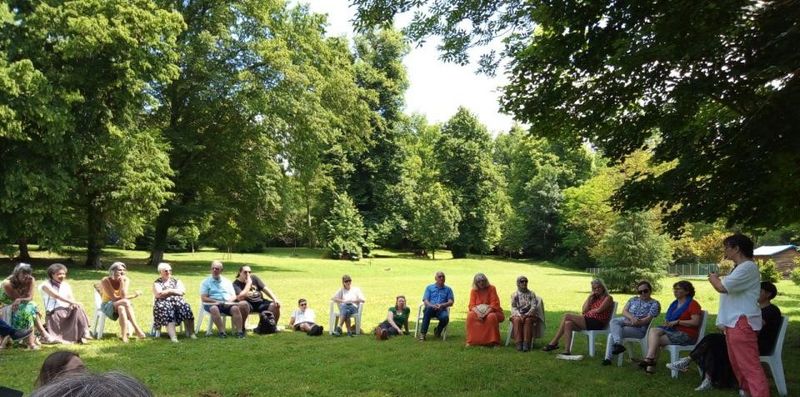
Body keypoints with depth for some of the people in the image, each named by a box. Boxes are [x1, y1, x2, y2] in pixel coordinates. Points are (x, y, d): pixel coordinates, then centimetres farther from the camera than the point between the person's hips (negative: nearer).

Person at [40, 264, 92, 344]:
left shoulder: (66, 285, 16)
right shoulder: (46, 285, 0)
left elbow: (71, 297, 4)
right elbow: (56, 296, -16)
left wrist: (73, 303, -22)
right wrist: (71, 302, -29)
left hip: (67, 311, 3)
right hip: (54, 313, -3)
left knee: (78, 308, -28)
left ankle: (84, 333, -33)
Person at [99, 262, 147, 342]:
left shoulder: (125, 280, -4)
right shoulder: (105, 281, -13)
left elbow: (123, 296, -17)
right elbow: (114, 298, -17)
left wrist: (122, 282, -22)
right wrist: (133, 296, -14)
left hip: (121, 305, 3)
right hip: (108, 305, -3)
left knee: (121, 308, -36)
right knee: (125, 302, -34)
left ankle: (124, 336, -42)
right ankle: (137, 329, -37)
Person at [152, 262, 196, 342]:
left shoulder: (176, 281, 21)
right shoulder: (157, 283, 14)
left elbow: (183, 291, 5)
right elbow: (158, 294, -6)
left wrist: (170, 291, -3)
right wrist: (173, 291, -2)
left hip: (177, 300, 2)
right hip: (163, 303, -2)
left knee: (185, 307, -28)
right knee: (166, 310, -35)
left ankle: (190, 333, -29)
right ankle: (173, 336, -48)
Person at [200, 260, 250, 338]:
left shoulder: (227, 281, 23)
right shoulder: (206, 282, 14)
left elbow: (234, 296, 18)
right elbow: (203, 298, 2)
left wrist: (229, 301, -6)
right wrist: (216, 301, -13)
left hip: (228, 304, 2)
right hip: (213, 304, -2)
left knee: (235, 308, -30)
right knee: (214, 309, -38)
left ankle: (239, 331, -33)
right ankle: (222, 332, -40)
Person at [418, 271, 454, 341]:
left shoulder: (448, 289, 19)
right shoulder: (429, 287, 18)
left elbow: (451, 302, 5)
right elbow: (425, 301, 6)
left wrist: (441, 305, -16)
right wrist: (432, 305, -17)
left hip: (441, 310, 0)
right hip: (431, 309, 0)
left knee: (445, 317, -35)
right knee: (429, 308, -38)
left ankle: (438, 331, 0)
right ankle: (422, 333, -38)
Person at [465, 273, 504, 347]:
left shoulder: (491, 288, -7)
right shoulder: (474, 291, 1)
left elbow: (495, 304, -13)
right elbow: (471, 305, -4)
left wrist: (485, 313, -26)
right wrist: (478, 313, -25)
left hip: (490, 311, -2)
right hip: (478, 311, 2)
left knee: (491, 317, -36)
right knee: (470, 315, -28)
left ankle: (493, 341, -25)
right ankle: (471, 341, -21)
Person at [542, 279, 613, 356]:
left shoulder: (608, 298, 4)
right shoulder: (594, 298, 25)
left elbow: (599, 310, -10)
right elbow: (584, 310, 12)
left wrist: (588, 312, 4)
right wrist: (590, 297, 8)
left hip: (598, 323, -7)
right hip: (588, 321, 7)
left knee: (567, 316, -20)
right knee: (568, 324, -24)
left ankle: (554, 343, -16)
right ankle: (567, 351, -28)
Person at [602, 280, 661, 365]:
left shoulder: (655, 304, 1)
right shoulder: (633, 300, 17)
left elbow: (648, 319, -10)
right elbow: (624, 311, 6)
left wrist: (633, 323, -19)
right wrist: (632, 317, -17)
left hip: (640, 329, -5)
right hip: (626, 321, 6)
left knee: (613, 331, -28)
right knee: (613, 321, -30)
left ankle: (608, 357, -23)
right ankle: (618, 344, -46)